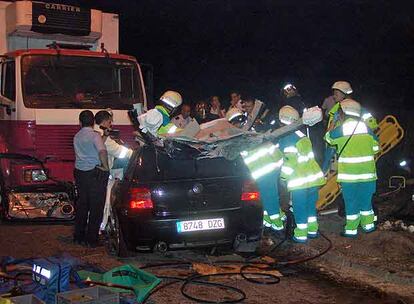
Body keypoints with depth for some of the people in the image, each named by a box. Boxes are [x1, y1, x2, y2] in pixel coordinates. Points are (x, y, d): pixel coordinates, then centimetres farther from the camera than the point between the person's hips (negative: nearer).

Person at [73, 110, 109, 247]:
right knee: (96, 207, 1)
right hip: (94, 174, -7)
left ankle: (78, 236, 21)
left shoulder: (76, 137, 10)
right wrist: (106, 167, -14)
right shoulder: (94, 135, -12)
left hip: (79, 172, 7)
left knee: (82, 204, 15)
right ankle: (92, 239, 3)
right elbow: (102, 151, -27)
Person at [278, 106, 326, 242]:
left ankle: (301, 234, 10)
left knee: (299, 208, 4)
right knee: (311, 205, 19)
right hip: (313, 176, 8)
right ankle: (312, 230, 27)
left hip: (300, 181, -7)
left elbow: (290, 161, -20)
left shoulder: (286, 139, -15)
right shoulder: (301, 135, 10)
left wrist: (283, 176, -6)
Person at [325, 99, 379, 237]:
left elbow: (328, 137, 11)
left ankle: (351, 229, 11)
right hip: (367, 173, 3)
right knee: (366, 200, 18)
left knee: (351, 202, 6)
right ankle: (368, 224, 27)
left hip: (349, 175, -3)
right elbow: (375, 148, 9)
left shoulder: (339, 130, -10)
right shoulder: (367, 128, 0)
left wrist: (338, 123, 18)